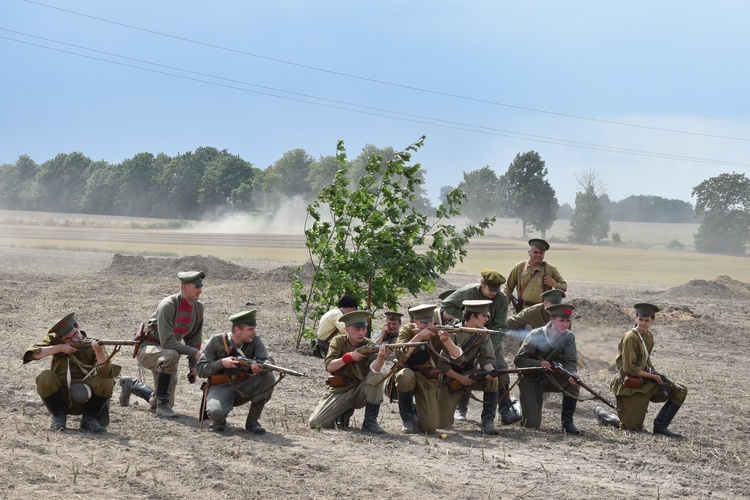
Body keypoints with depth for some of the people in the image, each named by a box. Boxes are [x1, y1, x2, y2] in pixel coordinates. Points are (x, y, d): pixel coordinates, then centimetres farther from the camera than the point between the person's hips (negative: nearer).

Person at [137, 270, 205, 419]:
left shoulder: (198, 307, -4)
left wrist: (193, 366, 6)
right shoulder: (168, 305, -26)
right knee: (171, 355, -41)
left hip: (165, 353, 8)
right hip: (148, 349, -8)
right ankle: (162, 406, -33)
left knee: (167, 401, 6)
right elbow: (167, 342, -32)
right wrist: (194, 353, -30)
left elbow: (194, 338, 8)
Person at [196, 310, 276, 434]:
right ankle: (219, 421, 6)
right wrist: (221, 363, -25)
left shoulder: (255, 340, -3)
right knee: (216, 412, -36)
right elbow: (201, 370, -8)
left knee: (268, 377, -23)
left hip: (244, 388, 4)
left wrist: (260, 367, -38)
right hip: (220, 387, -3)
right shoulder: (216, 341, -9)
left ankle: (252, 421, -9)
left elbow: (269, 361, -14)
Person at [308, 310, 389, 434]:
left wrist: (381, 356, -46)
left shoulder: (369, 346, -4)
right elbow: (329, 367, -10)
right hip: (339, 391, 0)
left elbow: (375, 369, -24)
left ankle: (370, 422, -19)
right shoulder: (339, 341, 0)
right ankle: (345, 412, 13)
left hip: (360, 391, 0)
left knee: (377, 376, -30)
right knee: (316, 422, -19)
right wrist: (349, 357, -23)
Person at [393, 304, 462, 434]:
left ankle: (416, 413, 24)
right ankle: (407, 417, -14)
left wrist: (446, 341, -35)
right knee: (406, 375, -40)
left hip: (428, 380, 1)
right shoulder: (407, 330, -9)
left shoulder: (438, 333, -6)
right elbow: (400, 356, -25)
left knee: (430, 427, -15)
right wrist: (418, 337, -32)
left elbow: (458, 356, -16)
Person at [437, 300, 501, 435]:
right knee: (442, 424, -11)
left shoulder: (483, 334, -5)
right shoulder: (452, 333, -20)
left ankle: (488, 421, -23)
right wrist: (460, 378, -22)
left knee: (492, 379, -30)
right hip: (451, 377, -4)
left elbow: (487, 358, -10)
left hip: (470, 373, 4)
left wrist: (490, 370, -33)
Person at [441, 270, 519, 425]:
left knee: (500, 368, -11)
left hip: (491, 337, 1)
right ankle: (460, 410, 7)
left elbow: (500, 327, -13)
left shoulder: (501, 299, -14)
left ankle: (506, 411, -13)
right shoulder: (468, 292, -18)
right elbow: (445, 305, -13)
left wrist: (490, 349, -24)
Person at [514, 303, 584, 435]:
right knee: (532, 424, -13)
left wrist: (572, 376, -37)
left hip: (550, 378, 4)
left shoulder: (568, 337, -8)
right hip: (531, 380, -4)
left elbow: (571, 361, -14)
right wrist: (539, 363, -33)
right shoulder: (535, 336, -18)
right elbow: (518, 360, -16)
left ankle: (567, 422, -13)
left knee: (573, 381, -28)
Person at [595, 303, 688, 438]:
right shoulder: (630, 338, -18)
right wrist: (654, 376, -15)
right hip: (630, 386, -8)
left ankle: (660, 425, 1)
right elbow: (629, 369, -20)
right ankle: (602, 414, 20)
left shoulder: (649, 336, 8)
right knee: (634, 428, -5)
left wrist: (655, 373, 2)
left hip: (645, 383, 8)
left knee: (681, 390, -2)